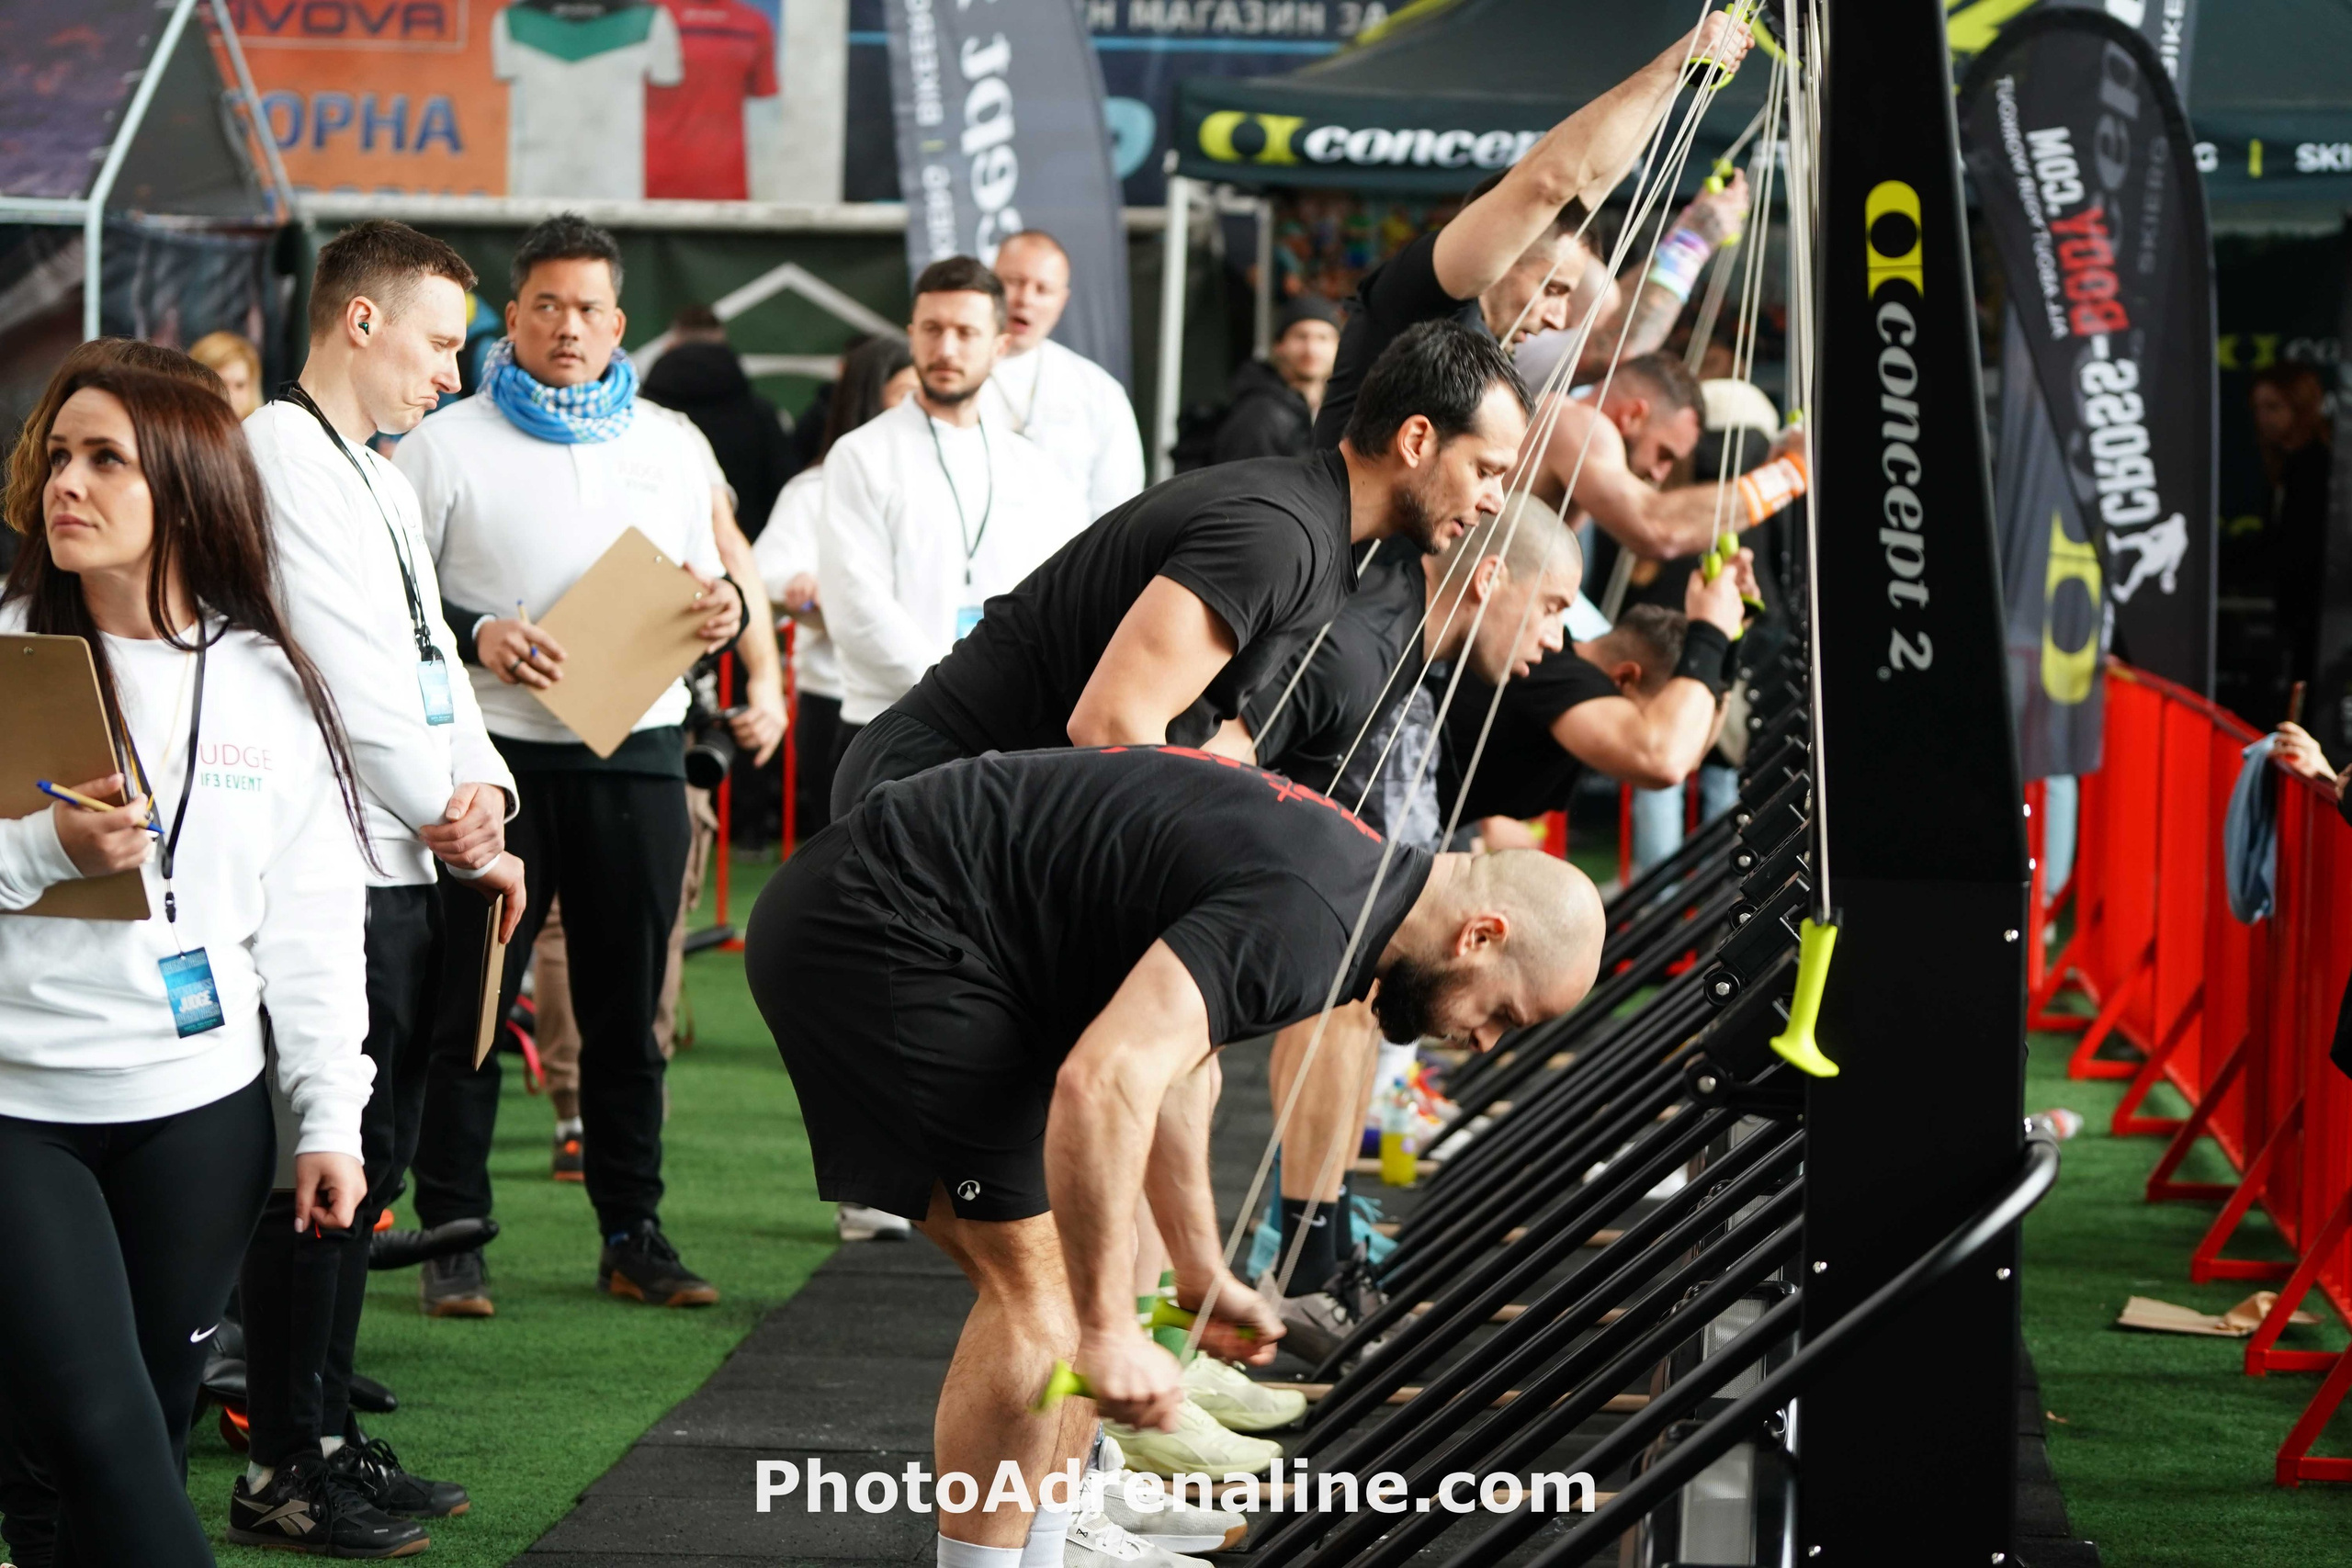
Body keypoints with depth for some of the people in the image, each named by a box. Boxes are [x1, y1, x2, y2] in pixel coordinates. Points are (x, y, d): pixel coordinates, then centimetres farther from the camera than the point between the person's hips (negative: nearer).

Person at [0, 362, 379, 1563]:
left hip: (201, 1116, 2)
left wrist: (329, 1118, 4)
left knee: (151, 1435, 6)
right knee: (98, 1436, -10)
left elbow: (311, 922, 8)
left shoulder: (269, 686, 5)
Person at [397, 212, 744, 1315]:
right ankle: (452, 1239, 7)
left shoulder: (668, 448, 14)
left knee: (627, 1008, 8)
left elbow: (700, 591, 20)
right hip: (493, 752, -3)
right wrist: (475, 637, -16)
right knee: (468, 1005, 0)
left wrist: (725, 611, -3)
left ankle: (632, 1234, 15)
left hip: (638, 756, 3)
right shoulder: (447, 444, 2)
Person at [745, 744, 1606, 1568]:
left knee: (1089, 1253, 13)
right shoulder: (1303, 914, -20)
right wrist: (1108, 1333, -26)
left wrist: (1203, 1275, 31)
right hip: (874, 931, -10)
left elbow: (1166, 1058, 27)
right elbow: (1104, 1083, -31)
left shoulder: (1341, 865, 13)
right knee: (1039, 1286, -9)